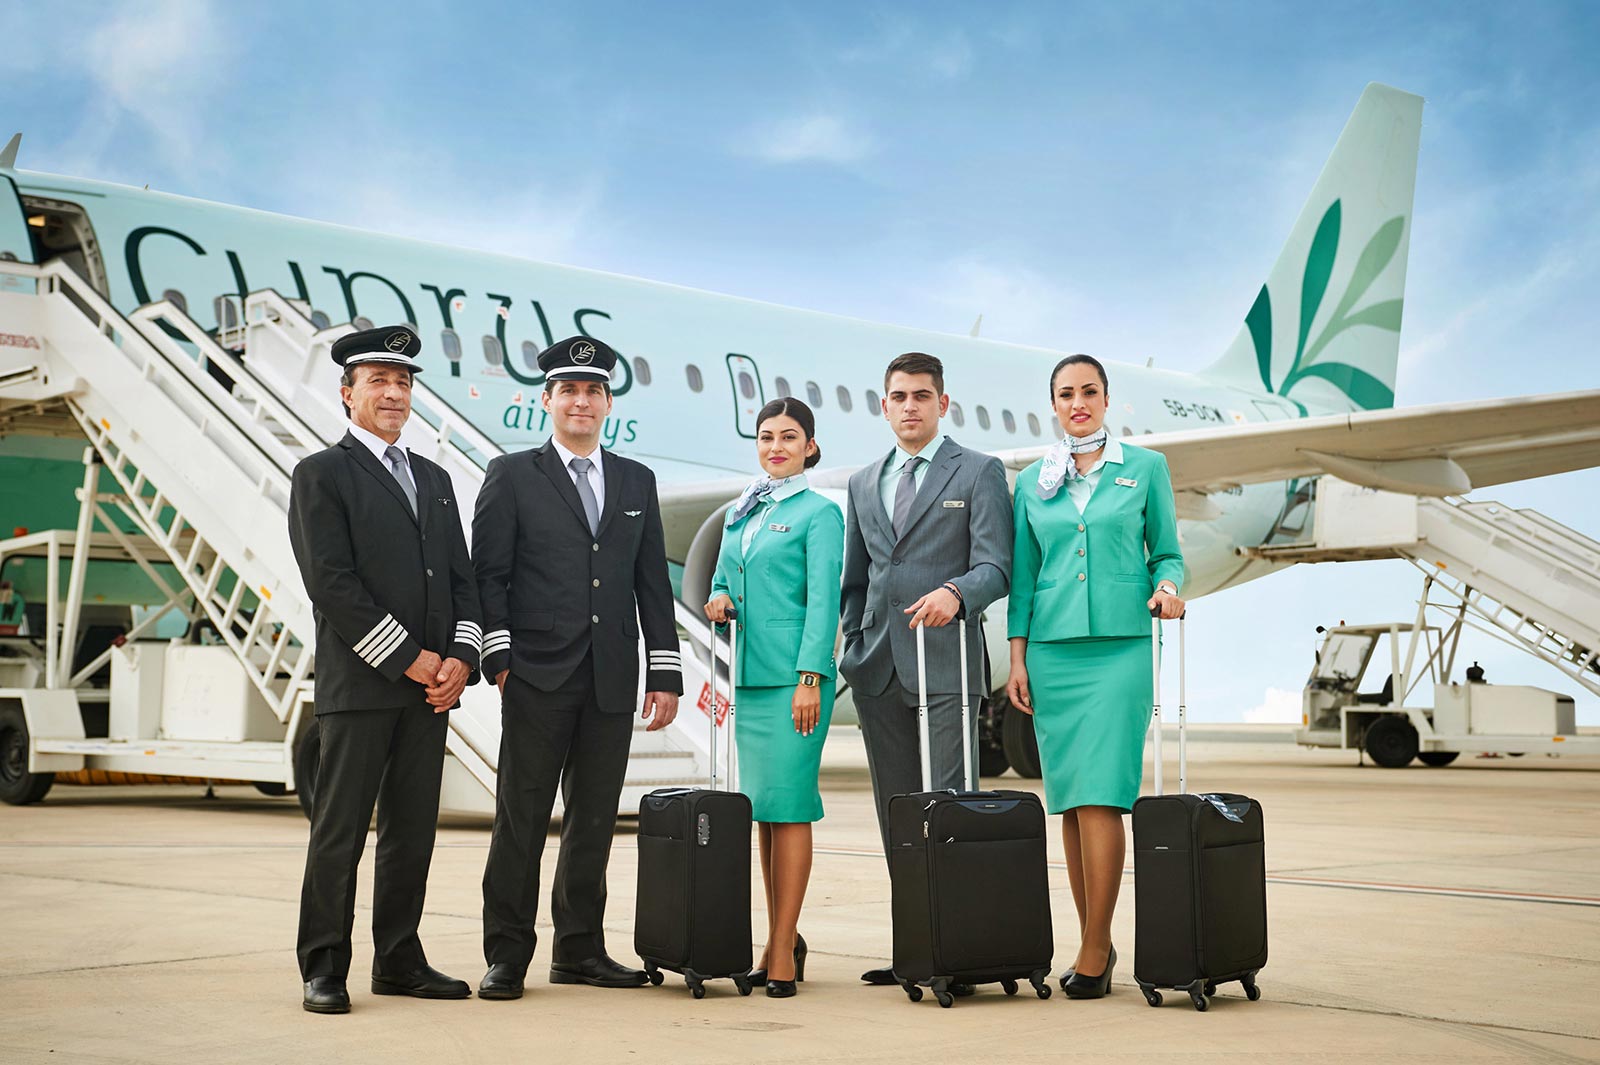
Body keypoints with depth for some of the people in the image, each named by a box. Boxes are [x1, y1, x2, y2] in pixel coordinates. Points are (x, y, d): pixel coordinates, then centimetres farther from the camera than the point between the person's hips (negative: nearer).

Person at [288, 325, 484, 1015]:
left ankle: (399, 963, 17)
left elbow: (461, 578, 16)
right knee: (339, 833, -2)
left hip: (429, 685, 6)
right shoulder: (322, 474, -1)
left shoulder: (434, 479, 19)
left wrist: (460, 657, -1)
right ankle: (324, 971, 6)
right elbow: (332, 584, -11)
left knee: (413, 832, 9)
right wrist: (409, 659, -13)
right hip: (359, 685, -6)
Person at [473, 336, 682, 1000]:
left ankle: (580, 950, 18)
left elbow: (653, 583, 13)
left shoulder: (636, 482, 15)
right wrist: (499, 657, -8)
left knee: (593, 820, 8)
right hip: (538, 676, -3)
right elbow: (488, 574, 0)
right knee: (521, 820, -1)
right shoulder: (512, 476, 5)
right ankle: (507, 955, 5)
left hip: (612, 681, 4)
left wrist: (665, 673, 8)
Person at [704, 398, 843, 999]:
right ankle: (780, 941, 16)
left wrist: (810, 679, -14)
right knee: (762, 809, 8)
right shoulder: (739, 515, 18)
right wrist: (720, 601, 1)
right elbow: (722, 580, 25)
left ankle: (784, 951, -5)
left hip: (794, 675, -7)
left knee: (788, 805, -8)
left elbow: (823, 600, -7)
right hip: (751, 676, 7)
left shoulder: (819, 513, -1)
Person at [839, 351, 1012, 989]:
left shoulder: (980, 473, 4)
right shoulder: (864, 484, 20)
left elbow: (995, 566, -5)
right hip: (879, 670, 5)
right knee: (897, 815, 6)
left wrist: (955, 592, -25)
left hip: (946, 666, -5)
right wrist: (853, 650, 14)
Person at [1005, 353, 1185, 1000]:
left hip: (1119, 647, -3)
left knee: (1100, 794, -11)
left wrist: (1167, 588, -12)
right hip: (1052, 650, 3)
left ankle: (1095, 949, -7)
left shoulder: (1145, 468, 6)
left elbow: (1167, 552, 10)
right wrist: (1018, 659, 6)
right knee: (1068, 799, 3)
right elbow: (1022, 576, 12)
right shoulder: (1033, 482, 12)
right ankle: (1094, 940, 12)